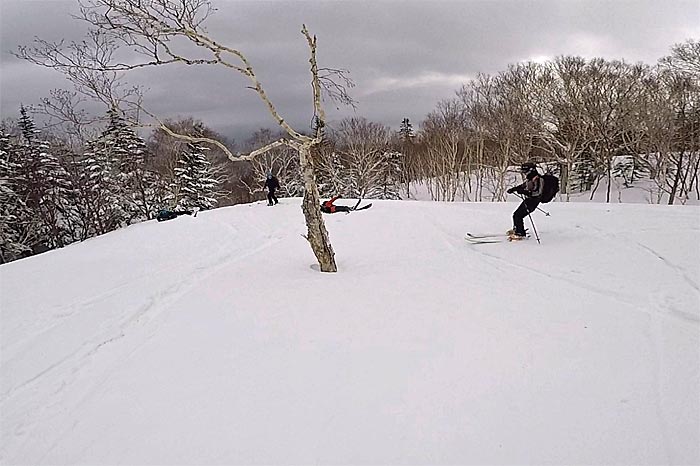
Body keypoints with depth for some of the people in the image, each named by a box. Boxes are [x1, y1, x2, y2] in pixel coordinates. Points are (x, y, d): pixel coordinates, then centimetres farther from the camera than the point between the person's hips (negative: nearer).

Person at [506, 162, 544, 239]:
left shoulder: (537, 180, -20)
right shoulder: (531, 179, 10)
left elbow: (537, 193, -30)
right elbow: (523, 185, 27)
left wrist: (523, 191, -35)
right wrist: (513, 189, 19)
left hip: (532, 202, -10)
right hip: (527, 200, 10)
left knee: (518, 216, -12)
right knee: (515, 215, 15)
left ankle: (520, 234, -5)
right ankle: (516, 229, 33)